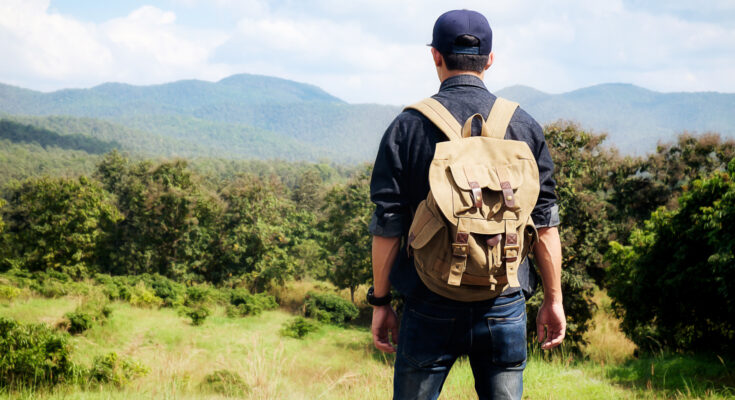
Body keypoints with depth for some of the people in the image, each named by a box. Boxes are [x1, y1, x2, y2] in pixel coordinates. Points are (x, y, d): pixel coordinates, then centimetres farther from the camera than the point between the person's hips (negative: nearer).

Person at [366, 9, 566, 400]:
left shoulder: (408, 126, -2)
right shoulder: (523, 126, 3)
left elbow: (387, 225, -3)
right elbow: (544, 221, 4)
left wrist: (380, 301, 6)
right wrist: (553, 298, 12)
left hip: (431, 307, -1)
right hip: (504, 305, 2)